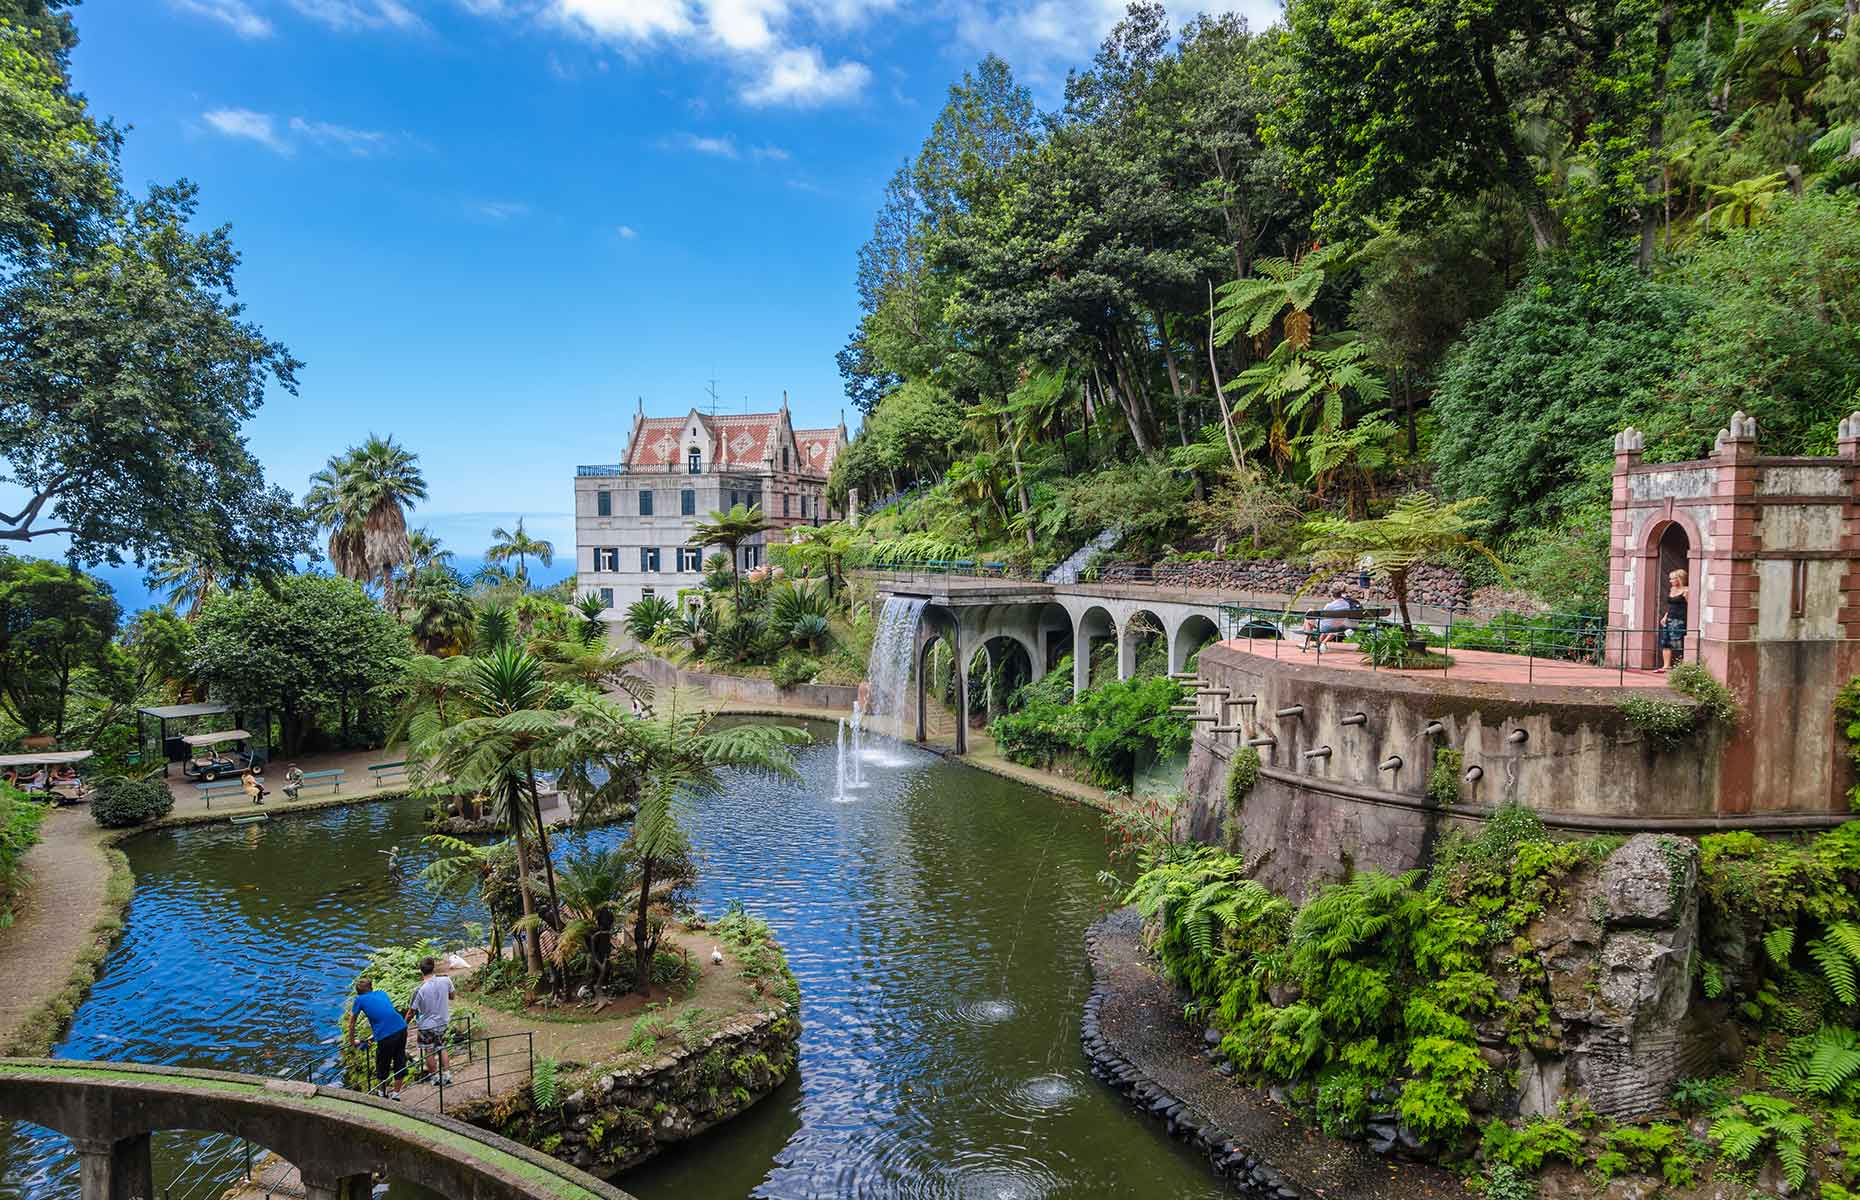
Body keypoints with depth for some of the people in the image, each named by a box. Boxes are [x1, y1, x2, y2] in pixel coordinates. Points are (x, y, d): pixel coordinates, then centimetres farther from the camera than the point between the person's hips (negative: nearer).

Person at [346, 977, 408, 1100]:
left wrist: (352, 1041, 36)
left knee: (382, 1064, 19)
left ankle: (383, 1093, 36)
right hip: (401, 1027, 4)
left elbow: (351, 1023, 20)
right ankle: (396, 1093, 28)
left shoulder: (360, 1000, 12)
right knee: (400, 1061, 18)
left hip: (385, 1035, -4)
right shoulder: (382, 994, 24)